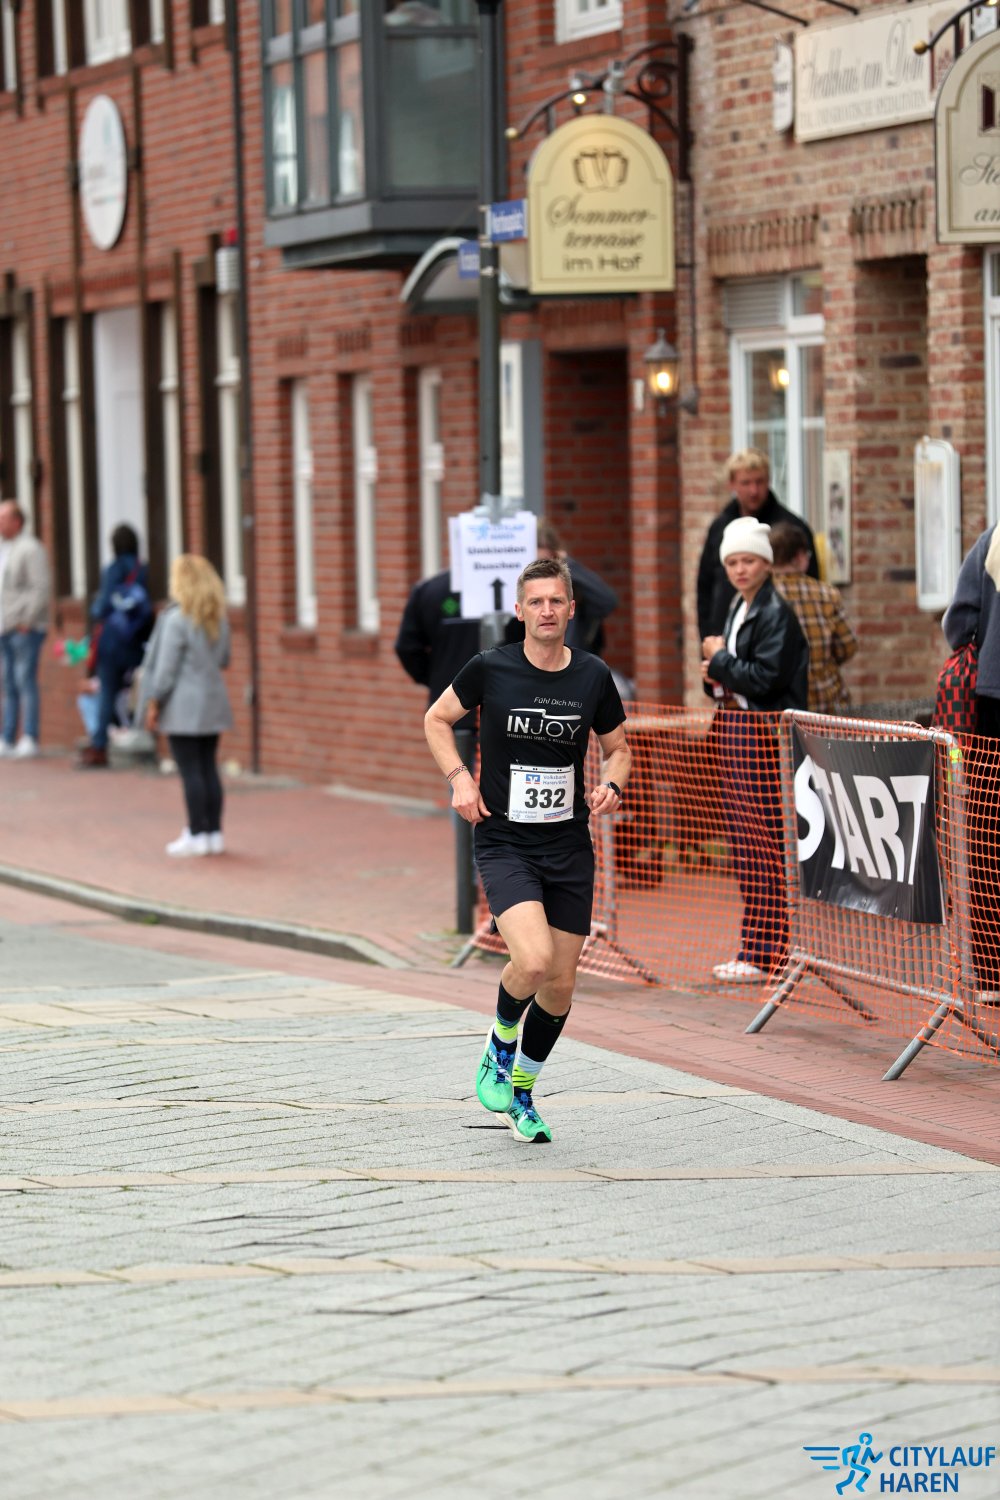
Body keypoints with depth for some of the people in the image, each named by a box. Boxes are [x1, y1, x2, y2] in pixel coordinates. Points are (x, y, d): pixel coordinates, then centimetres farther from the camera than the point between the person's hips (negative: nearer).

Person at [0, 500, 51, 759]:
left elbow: (40, 589, -15)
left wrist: (26, 621, -17)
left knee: (25, 680, -10)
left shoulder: (30, 548, -9)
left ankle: (30, 739, -10)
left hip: (25, 628, -8)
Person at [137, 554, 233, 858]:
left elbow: (166, 667, -14)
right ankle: (214, 833, 13)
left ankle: (197, 834, -1)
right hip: (213, 703, 7)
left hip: (183, 705, -7)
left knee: (190, 771, -3)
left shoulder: (177, 619, -15)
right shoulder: (219, 619, 7)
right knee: (208, 768, 11)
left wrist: (153, 702, -7)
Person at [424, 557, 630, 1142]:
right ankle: (500, 1045, 8)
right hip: (504, 845, -3)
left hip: (570, 850, 3)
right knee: (534, 959, -24)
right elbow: (438, 719, 10)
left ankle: (522, 1092, 30)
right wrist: (460, 778, -5)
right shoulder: (489, 669, -6)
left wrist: (612, 785, -7)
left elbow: (618, 747, 14)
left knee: (561, 984, 6)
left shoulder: (594, 676, 0)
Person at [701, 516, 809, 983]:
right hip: (734, 732, 9)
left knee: (763, 847, -7)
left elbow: (763, 678, -20)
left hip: (765, 737, -9)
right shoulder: (737, 611, 16)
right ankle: (753, 948, 16)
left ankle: (766, 951, -4)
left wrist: (719, 658, -8)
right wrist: (715, 676, 3)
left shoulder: (776, 613, -12)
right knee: (743, 846, 11)